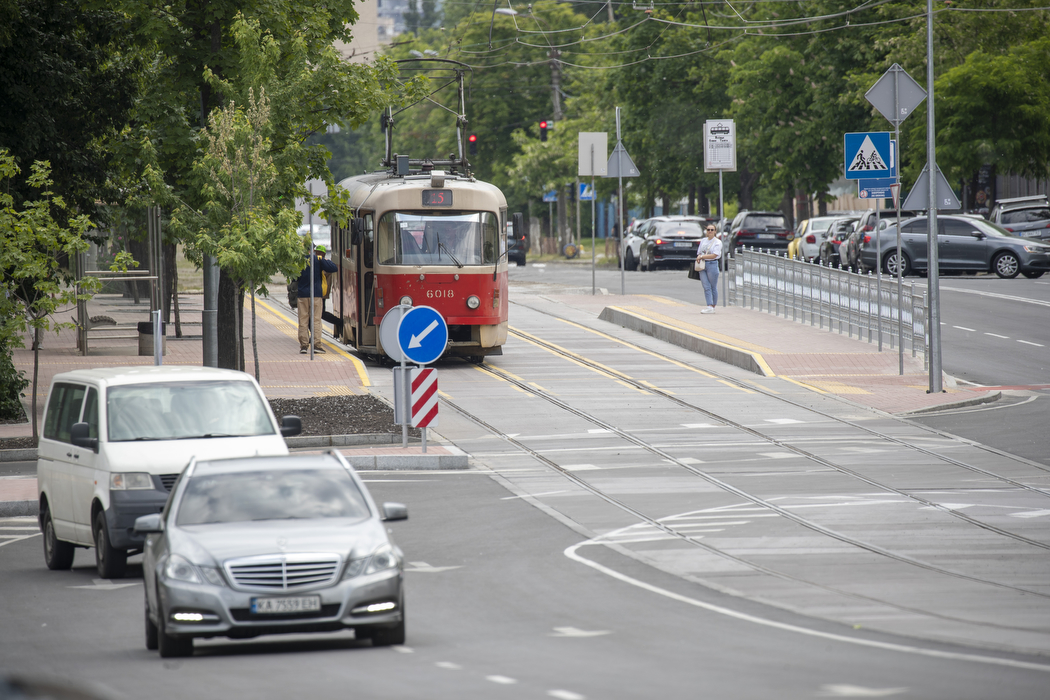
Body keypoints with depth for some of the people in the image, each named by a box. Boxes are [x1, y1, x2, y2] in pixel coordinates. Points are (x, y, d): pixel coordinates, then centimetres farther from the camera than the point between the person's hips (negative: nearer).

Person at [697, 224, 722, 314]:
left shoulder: (717, 242, -2)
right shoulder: (703, 241, 15)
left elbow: (714, 255, -11)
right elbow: (699, 253, 18)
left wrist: (702, 256, -12)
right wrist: (699, 258, -5)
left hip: (712, 264, -4)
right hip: (702, 265, 4)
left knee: (713, 287, 0)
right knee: (706, 287, -4)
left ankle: (713, 306, 7)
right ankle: (709, 307, -8)